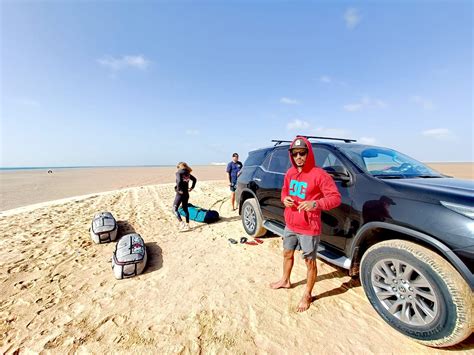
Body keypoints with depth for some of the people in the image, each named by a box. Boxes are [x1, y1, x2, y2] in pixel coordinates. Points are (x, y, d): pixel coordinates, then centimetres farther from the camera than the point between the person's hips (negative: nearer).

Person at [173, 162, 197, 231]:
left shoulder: (178, 173, -10)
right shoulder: (187, 173, 9)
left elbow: (179, 181, -28)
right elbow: (194, 179, 18)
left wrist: (179, 189, -18)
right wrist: (192, 187, 15)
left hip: (180, 194, -7)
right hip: (186, 194, 7)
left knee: (175, 208, 5)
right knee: (185, 209, 15)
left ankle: (181, 223, -5)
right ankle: (187, 225, 20)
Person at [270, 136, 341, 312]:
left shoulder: (319, 175, -18)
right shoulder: (290, 173, 2)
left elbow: (336, 197, -18)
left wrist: (316, 204, -34)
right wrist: (284, 199, -6)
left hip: (309, 228, -6)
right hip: (290, 225, 7)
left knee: (310, 262, 10)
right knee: (287, 254, 23)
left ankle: (307, 295, 32)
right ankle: (285, 280, 48)